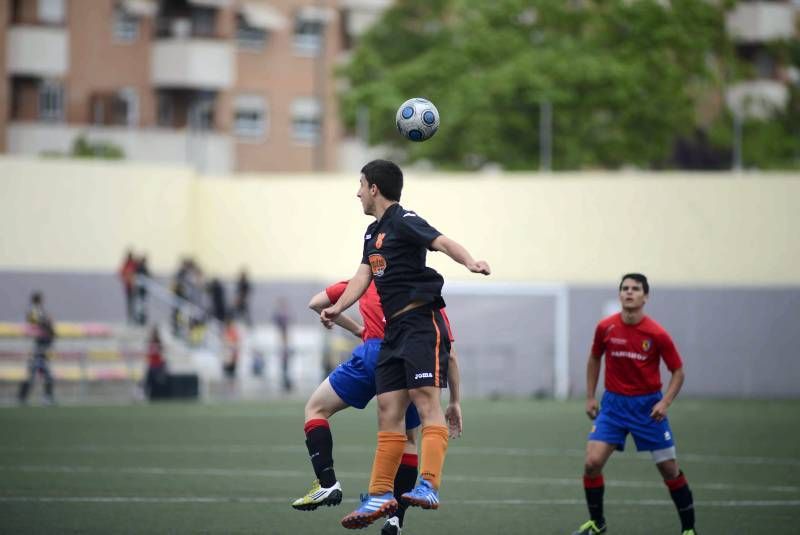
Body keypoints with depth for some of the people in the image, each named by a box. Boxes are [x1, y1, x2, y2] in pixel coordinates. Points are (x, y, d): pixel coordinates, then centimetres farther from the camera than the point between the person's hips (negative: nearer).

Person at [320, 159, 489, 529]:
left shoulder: (403, 221, -7)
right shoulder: (373, 233, 21)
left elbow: (442, 242, -21)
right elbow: (363, 276, 15)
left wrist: (470, 263, -41)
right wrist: (337, 308, -3)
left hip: (422, 322, -9)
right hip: (394, 329, 9)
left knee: (426, 400, -17)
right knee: (388, 411, 8)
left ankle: (429, 486, -28)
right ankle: (380, 495, 11)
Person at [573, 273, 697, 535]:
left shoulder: (657, 334, -13)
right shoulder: (605, 328, -6)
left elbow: (678, 371, -3)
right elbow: (594, 359, 13)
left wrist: (665, 402, -17)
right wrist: (590, 397, 9)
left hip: (648, 405, -2)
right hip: (614, 403, 2)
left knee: (669, 469, 0)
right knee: (592, 462, -11)